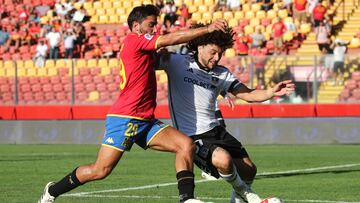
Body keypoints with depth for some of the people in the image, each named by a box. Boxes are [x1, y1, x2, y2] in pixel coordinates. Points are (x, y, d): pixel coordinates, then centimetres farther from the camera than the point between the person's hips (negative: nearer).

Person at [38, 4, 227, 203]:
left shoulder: (144, 50, 20)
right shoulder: (133, 40, -7)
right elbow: (171, 39, -14)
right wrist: (207, 29, -13)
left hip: (146, 120, 9)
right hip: (124, 118, -9)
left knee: (186, 144, -8)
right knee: (100, 170, -7)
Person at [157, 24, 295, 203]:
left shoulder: (221, 74, 6)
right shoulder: (176, 62, -7)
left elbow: (248, 94, 0)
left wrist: (272, 92, -20)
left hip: (215, 130, 7)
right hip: (192, 137, -6)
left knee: (249, 170, 5)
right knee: (224, 159, -31)